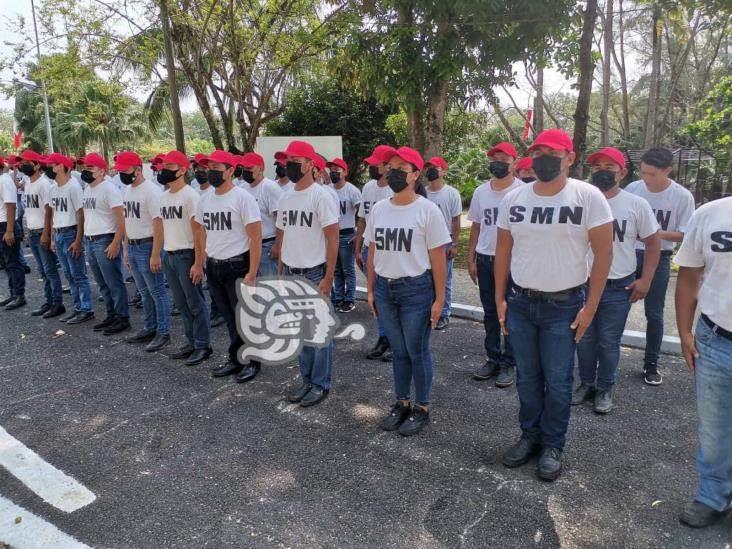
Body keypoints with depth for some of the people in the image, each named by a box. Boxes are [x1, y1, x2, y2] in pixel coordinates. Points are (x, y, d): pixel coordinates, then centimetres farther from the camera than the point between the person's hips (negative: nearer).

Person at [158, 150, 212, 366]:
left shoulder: (190, 196, -12)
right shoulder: (163, 197, 12)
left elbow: (198, 231, -16)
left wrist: (198, 263, -19)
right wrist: (161, 255, 14)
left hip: (186, 255, -8)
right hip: (169, 256, 8)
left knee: (195, 303, -1)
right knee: (182, 304, 14)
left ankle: (203, 346, 9)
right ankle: (191, 342, 25)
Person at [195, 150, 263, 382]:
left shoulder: (243, 198, -12)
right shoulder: (204, 200, 8)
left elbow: (256, 237, -14)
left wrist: (252, 273, -18)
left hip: (237, 266, -6)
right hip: (213, 267, 6)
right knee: (229, 317, 15)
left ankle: (252, 362, 18)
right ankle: (236, 360, 28)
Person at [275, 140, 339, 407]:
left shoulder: (321, 196, -12)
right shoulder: (285, 198, 10)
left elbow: (332, 239, -14)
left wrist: (328, 278, -16)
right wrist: (280, 272, 14)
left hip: (314, 274, -7)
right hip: (289, 274, 7)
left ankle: (321, 384, 17)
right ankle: (307, 380, 28)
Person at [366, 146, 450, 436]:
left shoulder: (428, 210, -8)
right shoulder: (378, 209, 6)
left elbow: (438, 258, -8)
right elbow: (372, 252, 12)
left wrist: (439, 299, -9)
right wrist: (370, 290, 12)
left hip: (416, 289, -4)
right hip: (384, 288, 5)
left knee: (417, 351, 6)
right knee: (398, 350, 15)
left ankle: (421, 408, 23)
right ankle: (401, 403, 31)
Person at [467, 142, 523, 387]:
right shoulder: (481, 192, 8)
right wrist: (471, 260, 9)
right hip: (485, 259, 5)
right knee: (490, 313, 13)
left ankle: (508, 363, 16)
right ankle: (493, 359, 25)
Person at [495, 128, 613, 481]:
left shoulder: (588, 197, -10)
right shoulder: (513, 199, 2)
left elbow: (603, 253, -8)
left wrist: (590, 306, -10)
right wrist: (500, 298, 5)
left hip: (564, 305, -3)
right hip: (520, 303, 4)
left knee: (557, 380, 6)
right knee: (526, 376, 14)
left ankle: (553, 445, 25)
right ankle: (530, 435, 32)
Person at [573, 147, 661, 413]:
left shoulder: (636, 205, -5)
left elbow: (653, 243, 3)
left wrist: (645, 280, -3)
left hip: (619, 288, -1)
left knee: (609, 342, 8)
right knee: (584, 339, 13)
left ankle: (605, 389, 27)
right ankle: (586, 383, 32)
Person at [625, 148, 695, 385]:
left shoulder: (683, 197, -11)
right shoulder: (632, 188, -7)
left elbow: (685, 234, -7)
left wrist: (660, 234, -23)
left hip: (659, 259, -1)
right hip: (629, 255, 1)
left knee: (654, 314, 7)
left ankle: (651, 364, 22)